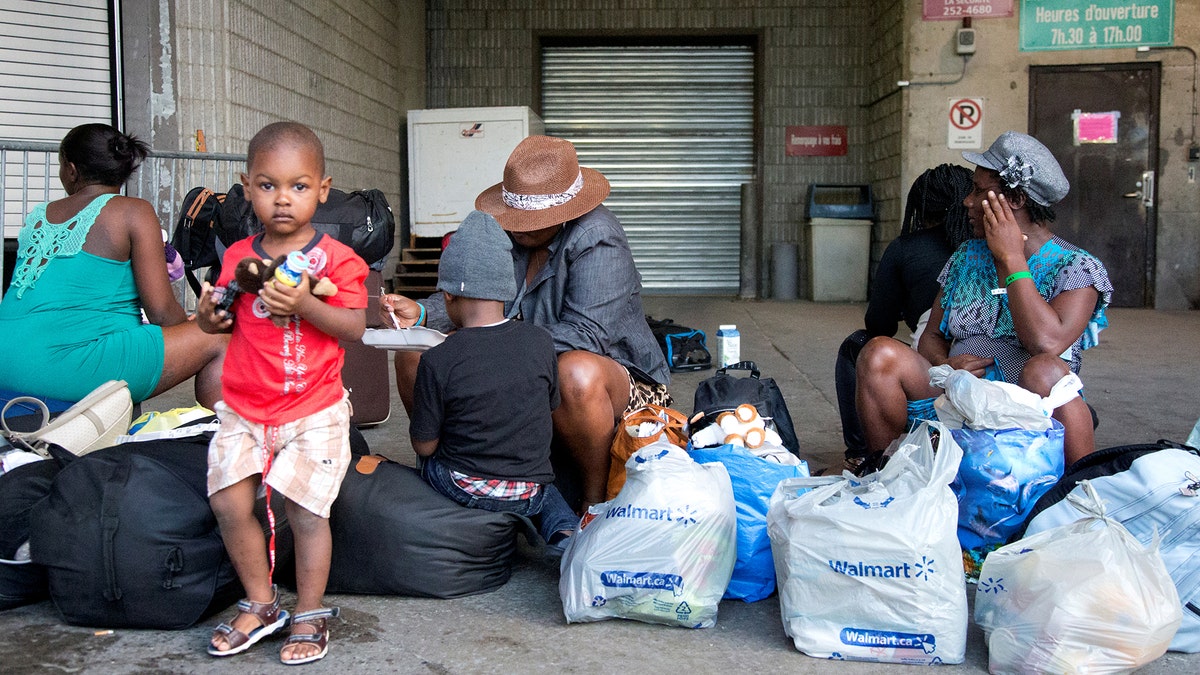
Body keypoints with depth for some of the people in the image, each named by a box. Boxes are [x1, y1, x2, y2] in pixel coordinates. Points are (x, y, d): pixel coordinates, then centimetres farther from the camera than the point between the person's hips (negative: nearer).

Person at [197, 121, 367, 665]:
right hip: (244, 410, 5)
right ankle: (260, 604, 22)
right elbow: (227, 320, 16)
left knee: (305, 512, -1)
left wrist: (303, 303, -27)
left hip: (313, 413, -4)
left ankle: (310, 616, 18)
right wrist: (211, 316, -6)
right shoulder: (238, 257, 5)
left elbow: (355, 327, -14)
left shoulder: (335, 259, -8)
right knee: (229, 503, 2)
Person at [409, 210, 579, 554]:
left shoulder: (438, 361, -18)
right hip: (528, 497, 1)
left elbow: (424, 446, -10)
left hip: (463, 489, -1)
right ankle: (564, 532, 7)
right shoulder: (540, 341, -8)